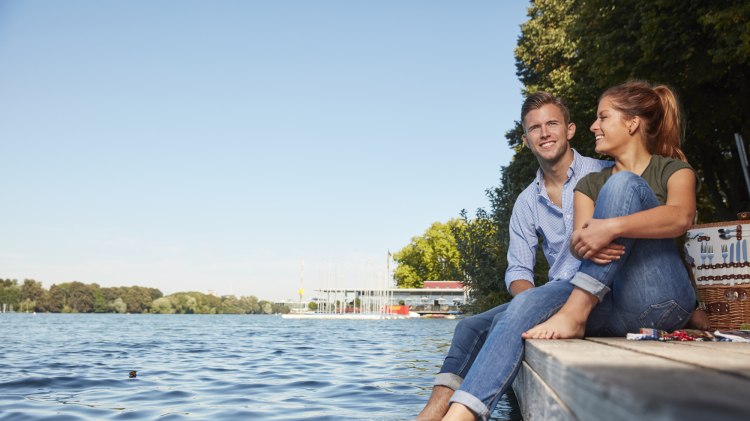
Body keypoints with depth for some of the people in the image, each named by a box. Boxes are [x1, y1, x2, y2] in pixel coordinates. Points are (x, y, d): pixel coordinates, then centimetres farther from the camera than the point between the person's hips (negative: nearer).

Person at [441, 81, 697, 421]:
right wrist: (584, 244, -24)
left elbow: (680, 217, -16)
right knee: (527, 304, -26)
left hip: (661, 301, -3)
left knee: (623, 184, -20)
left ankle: (575, 314, -29)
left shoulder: (673, 170, 9)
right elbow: (577, 241, 2)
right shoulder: (590, 184, 21)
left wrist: (612, 227, -33)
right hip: (610, 304, 4)